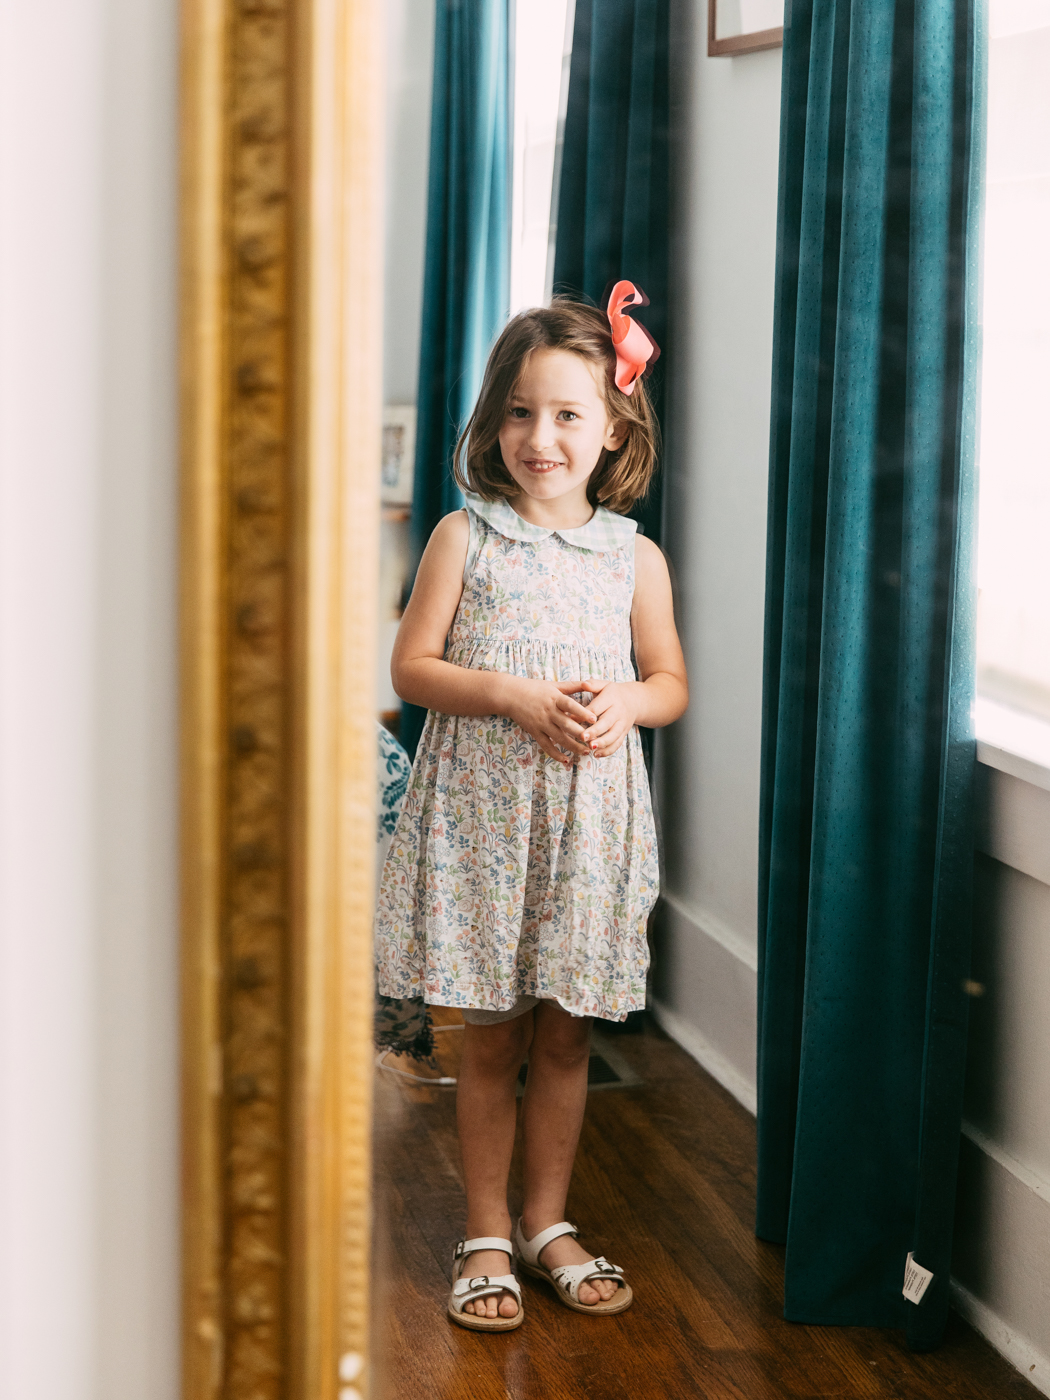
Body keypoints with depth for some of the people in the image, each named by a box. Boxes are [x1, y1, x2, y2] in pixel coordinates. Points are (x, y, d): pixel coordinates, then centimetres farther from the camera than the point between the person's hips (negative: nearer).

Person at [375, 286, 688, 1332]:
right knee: (490, 1038, 5)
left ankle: (548, 1222, 26)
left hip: (589, 814, 2)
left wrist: (621, 705, -12)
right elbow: (412, 667, -4)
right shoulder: (464, 537, -2)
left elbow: (671, 682, 10)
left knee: (565, 1036, 10)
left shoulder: (635, 556, 4)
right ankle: (486, 1235, 19)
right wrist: (517, 697, -17)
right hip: (483, 810, -2)